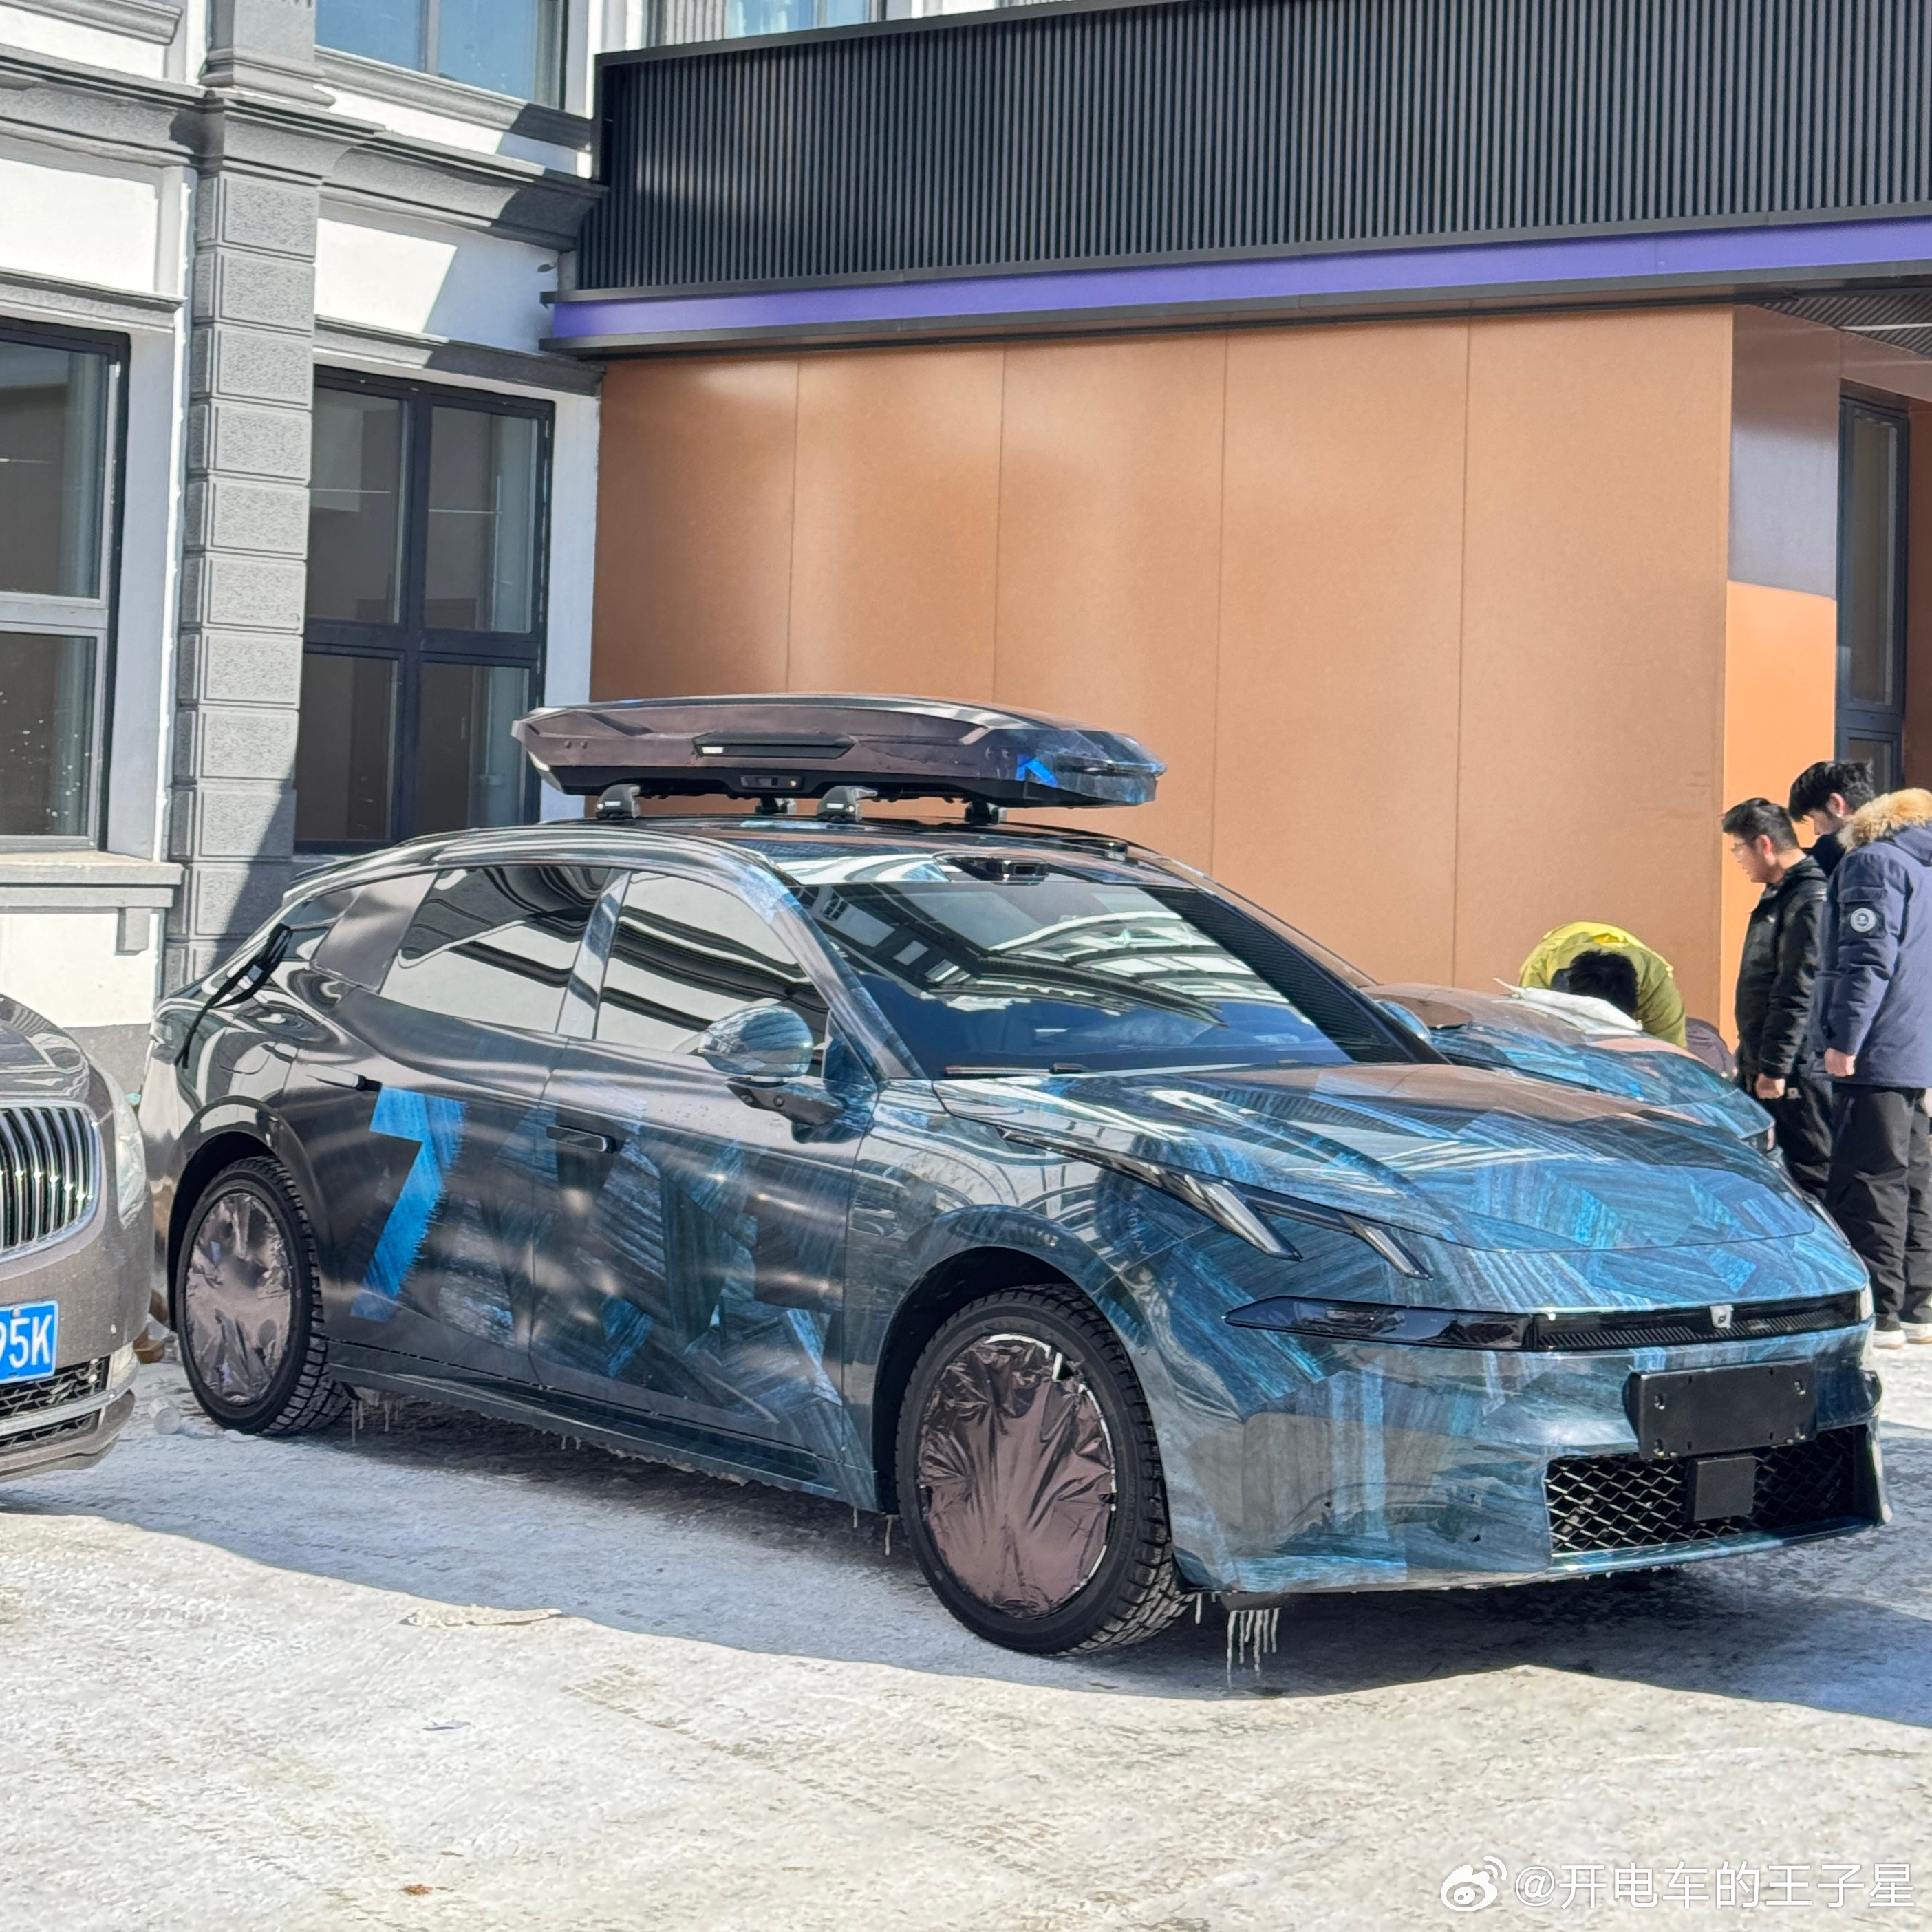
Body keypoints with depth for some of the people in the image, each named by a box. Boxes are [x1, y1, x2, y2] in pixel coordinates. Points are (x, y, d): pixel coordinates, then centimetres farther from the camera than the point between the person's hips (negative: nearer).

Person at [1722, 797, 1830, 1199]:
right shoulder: (1778, 894, 15)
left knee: (1811, 1174, -4)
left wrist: (1775, 1067, -21)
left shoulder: (1811, 901, -17)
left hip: (1797, 1074, -10)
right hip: (1760, 1067, 11)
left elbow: (1798, 996, -22)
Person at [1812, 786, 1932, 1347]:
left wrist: (1845, 1041, -18)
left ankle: (1879, 1315, -9)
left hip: (1878, 1054, -9)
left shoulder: (1874, 863, -6)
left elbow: (1869, 960, -16)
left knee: (1869, 1184, -8)